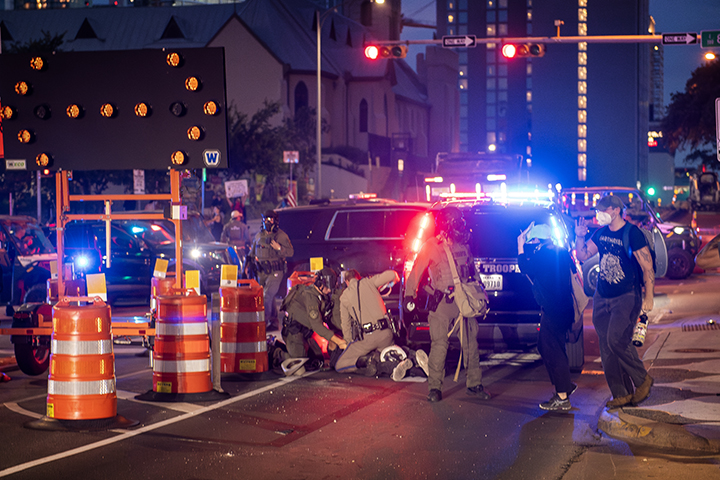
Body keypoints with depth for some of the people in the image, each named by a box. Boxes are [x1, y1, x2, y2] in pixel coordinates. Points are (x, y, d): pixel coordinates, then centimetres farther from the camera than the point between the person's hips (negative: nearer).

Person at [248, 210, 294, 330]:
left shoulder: (281, 236, -3)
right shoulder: (259, 235, 13)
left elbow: (290, 252, -5)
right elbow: (252, 253, 23)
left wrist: (279, 248, -21)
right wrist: (247, 266, 18)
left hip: (275, 271, -6)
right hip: (261, 271, 6)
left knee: (267, 296, -13)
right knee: (270, 297, 9)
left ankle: (263, 321, -13)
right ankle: (274, 321, 18)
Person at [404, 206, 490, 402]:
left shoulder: (463, 245, 14)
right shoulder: (431, 246, 0)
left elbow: (471, 269, 27)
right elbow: (417, 271, 0)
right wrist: (409, 294, -7)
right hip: (441, 303, -5)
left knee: (470, 343, 5)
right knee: (439, 345, -10)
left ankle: (474, 384, 16)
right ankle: (434, 387, -2)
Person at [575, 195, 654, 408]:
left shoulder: (632, 233, -12)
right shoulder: (601, 233, 8)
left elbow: (647, 267, -11)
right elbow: (583, 255, 14)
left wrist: (648, 298, -13)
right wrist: (579, 237, -3)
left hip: (627, 296, -7)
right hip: (602, 297, 7)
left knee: (616, 340, -20)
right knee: (606, 347, 3)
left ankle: (642, 380, -1)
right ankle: (621, 394, 9)